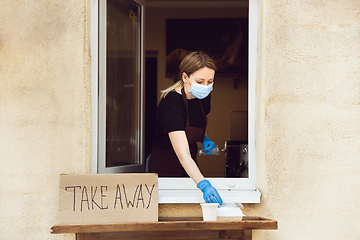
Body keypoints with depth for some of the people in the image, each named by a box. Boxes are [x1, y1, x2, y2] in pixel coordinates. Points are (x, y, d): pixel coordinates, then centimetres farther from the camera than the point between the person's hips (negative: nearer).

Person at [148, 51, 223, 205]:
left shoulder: (203, 97, -5)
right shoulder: (171, 103, -29)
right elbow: (183, 154, -39)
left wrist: (205, 139, -3)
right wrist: (203, 185, -51)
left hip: (189, 170, 7)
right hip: (165, 172, -7)